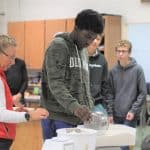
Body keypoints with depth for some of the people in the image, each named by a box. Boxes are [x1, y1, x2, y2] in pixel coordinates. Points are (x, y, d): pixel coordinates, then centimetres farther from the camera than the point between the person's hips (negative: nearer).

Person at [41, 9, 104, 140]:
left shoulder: (84, 51, 17)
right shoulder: (58, 47, -9)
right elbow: (56, 84, -21)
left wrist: (90, 109, 11)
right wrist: (73, 106, -35)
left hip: (80, 120, 8)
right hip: (59, 120, -8)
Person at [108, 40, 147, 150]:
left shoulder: (137, 69, -6)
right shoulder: (113, 71, 6)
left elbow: (143, 93, -6)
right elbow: (111, 93, 11)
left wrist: (133, 110, -12)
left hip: (131, 115, -4)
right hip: (117, 114, 4)